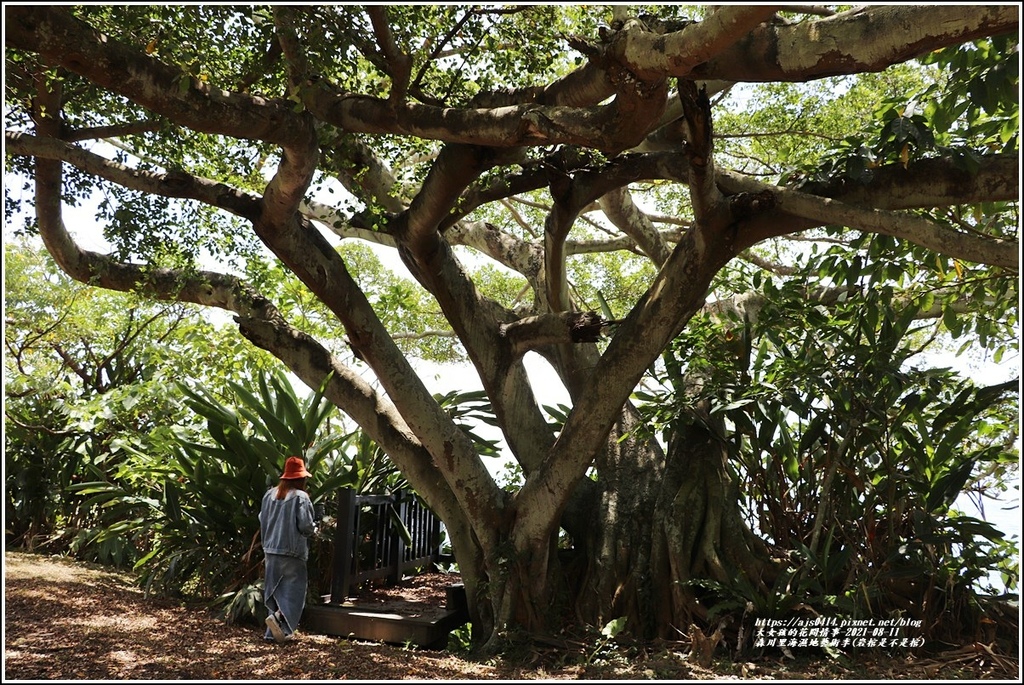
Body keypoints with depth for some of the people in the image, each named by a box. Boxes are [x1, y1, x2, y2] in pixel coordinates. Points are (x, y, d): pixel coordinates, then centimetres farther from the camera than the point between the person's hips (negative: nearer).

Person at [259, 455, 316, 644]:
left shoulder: (269, 494, 5)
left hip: (271, 550, 6)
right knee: (293, 589, 1)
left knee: (275, 591, 13)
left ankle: (274, 632, 14)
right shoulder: (300, 497, -13)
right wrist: (314, 529, 7)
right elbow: (305, 526, -15)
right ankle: (278, 617, -21)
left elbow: (262, 521, 12)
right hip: (292, 551, -6)